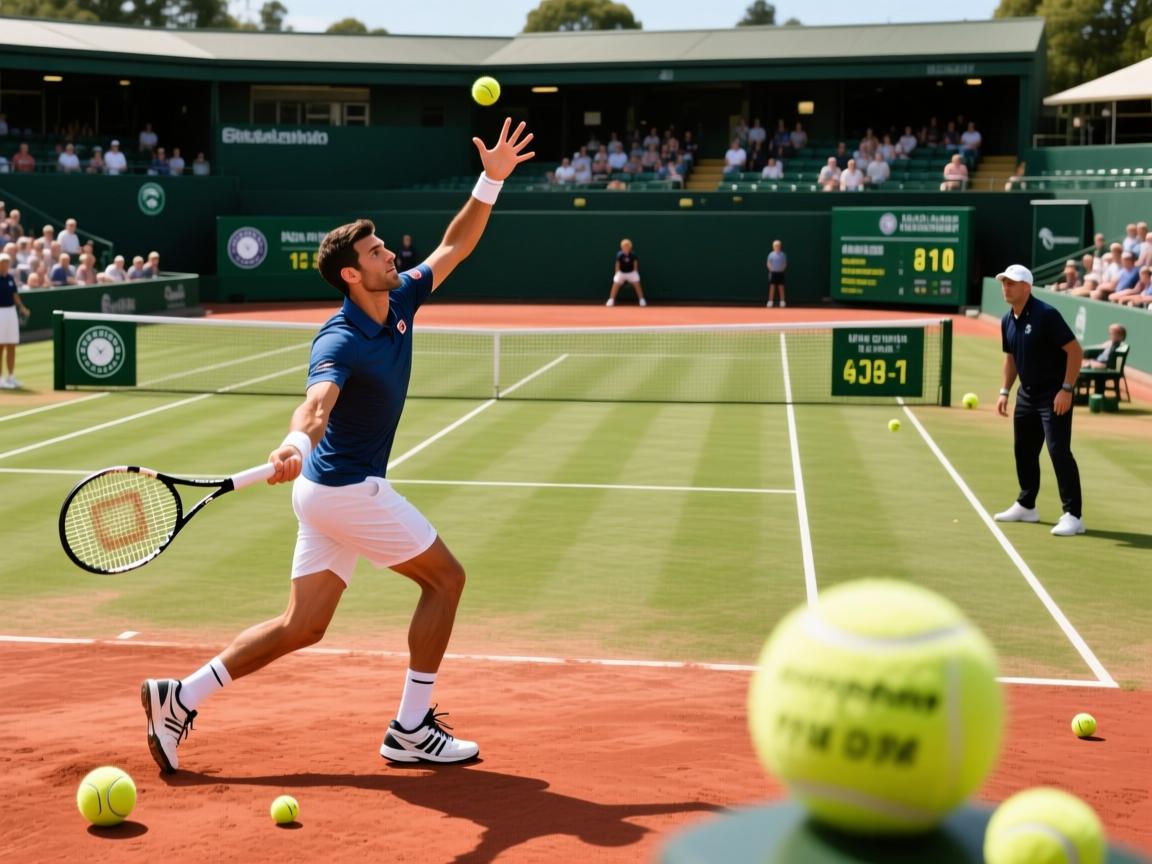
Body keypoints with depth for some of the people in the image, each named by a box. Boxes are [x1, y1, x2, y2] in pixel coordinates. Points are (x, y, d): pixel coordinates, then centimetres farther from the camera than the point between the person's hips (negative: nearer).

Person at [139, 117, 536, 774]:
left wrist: (493, 179, 4)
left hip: (331, 490, 9)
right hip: (347, 490, -9)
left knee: (303, 626, 9)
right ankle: (412, 730, 8)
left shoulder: (400, 302, 4)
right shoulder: (340, 343, -22)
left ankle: (180, 697, 10)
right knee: (445, 577, 1)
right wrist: (296, 442, -63)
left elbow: (456, 245, 13)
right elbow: (316, 404, -41)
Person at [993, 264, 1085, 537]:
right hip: (1027, 394, 8)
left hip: (1054, 394, -8)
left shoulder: (1046, 315, -18)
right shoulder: (1007, 321, 6)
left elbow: (1075, 351, -17)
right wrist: (1004, 392, 11)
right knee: (1024, 450, 14)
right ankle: (1026, 506, 29)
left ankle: (1073, 515, -10)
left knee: (1059, 450, -13)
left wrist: (1066, 389, -21)